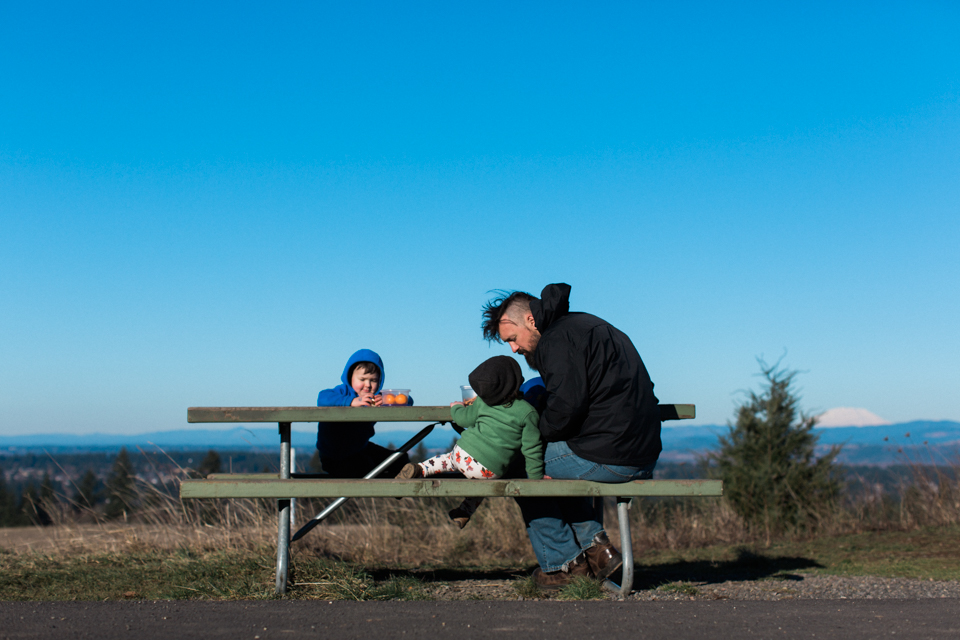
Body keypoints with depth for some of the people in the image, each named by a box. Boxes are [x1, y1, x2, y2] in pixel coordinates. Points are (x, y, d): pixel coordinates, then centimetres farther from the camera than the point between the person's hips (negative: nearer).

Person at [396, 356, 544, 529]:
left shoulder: (482, 403, 2)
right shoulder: (528, 412, -4)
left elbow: (464, 419, 14)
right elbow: (531, 448, -2)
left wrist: (456, 407, 37)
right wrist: (536, 476, 7)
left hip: (463, 454, 1)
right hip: (489, 471, -1)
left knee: (449, 459, 31)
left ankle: (419, 469, 12)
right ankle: (464, 512, 37)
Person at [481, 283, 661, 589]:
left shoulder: (559, 337, -10)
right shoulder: (587, 325, 20)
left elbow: (565, 408, -20)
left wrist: (535, 431, -1)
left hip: (608, 456, -10)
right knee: (558, 460, 32)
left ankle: (563, 562, 11)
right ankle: (593, 543, 18)